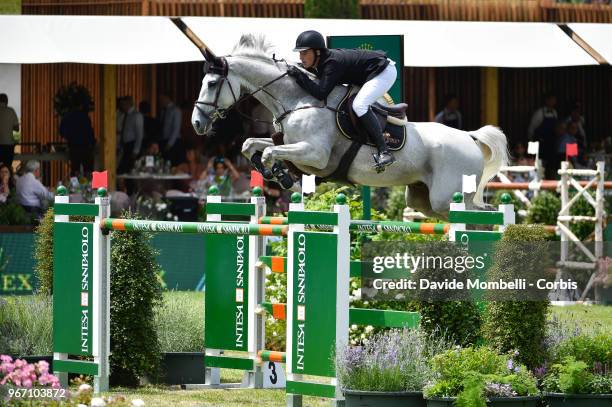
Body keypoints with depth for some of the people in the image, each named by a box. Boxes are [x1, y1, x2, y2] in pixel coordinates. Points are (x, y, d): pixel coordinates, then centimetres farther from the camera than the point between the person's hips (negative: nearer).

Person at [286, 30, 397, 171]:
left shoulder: (332, 63, -30)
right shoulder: (320, 62, -2)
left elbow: (321, 93, -38)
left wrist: (299, 76, -35)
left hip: (385, 72, -11)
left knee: (359, 105, -25)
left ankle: (384, 152, -27)